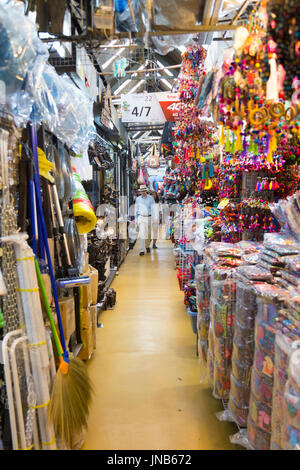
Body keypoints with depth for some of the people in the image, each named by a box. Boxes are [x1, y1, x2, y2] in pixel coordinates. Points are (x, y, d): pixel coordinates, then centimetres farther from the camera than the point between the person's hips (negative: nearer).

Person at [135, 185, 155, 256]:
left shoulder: (150, 198, 0)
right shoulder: (138, 199, 4)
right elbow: (136, 210, 11)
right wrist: (136, 220, 8)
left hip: (149, 218, 1)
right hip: (141, 218, -1)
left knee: (149, 234, 11)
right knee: (142, 234, -11)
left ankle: (147, 246, 36)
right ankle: (142, 250, -11)